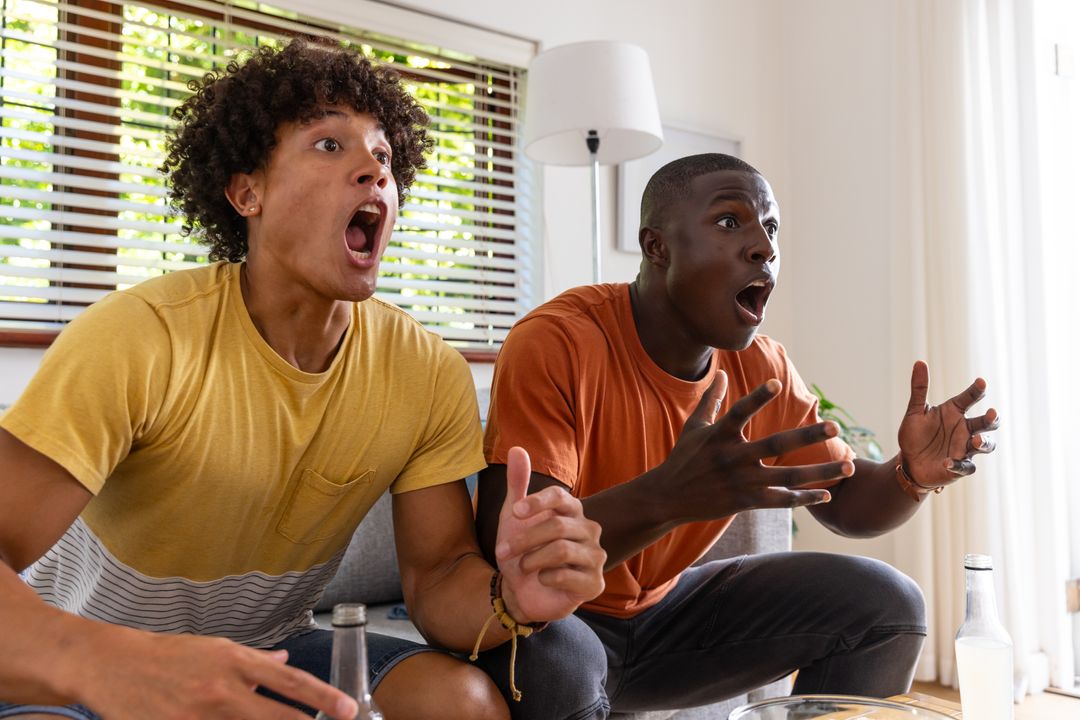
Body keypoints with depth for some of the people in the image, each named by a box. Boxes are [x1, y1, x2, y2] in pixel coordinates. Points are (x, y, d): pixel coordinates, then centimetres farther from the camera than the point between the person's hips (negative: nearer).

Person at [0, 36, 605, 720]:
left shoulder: (431, 374, -12)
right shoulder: (142, 338, -24)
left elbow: (437, 575, -9)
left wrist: (509, 596, -32)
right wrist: (104, 661, -50)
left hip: (271, 655, 2)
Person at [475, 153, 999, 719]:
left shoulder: (763, 369, -5)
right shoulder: (555, 345, -25)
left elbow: (845, 501, 6)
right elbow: (510, 551, -32)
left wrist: (911, 474, -18)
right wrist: (668, 496, -47)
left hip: (662, 608, 6)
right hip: (546, 617, -5)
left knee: (884, 605, -2)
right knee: (558, 666, -39)